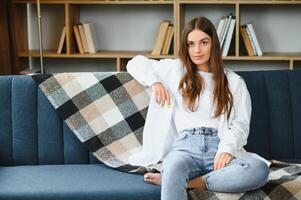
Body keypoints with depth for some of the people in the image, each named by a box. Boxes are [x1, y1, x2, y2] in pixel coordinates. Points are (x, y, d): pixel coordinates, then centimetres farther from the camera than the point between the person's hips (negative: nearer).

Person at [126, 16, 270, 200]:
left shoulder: (234, 81, 17)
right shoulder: (176, 70, 19)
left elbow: (240, 123, 7)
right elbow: (135, 63, 27)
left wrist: (227, 148, -14)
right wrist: (154, 81, 6)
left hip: (220, 147, 1)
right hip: (186, 145, -1)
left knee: (259, 169, -34)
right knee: (173, 171, -40)